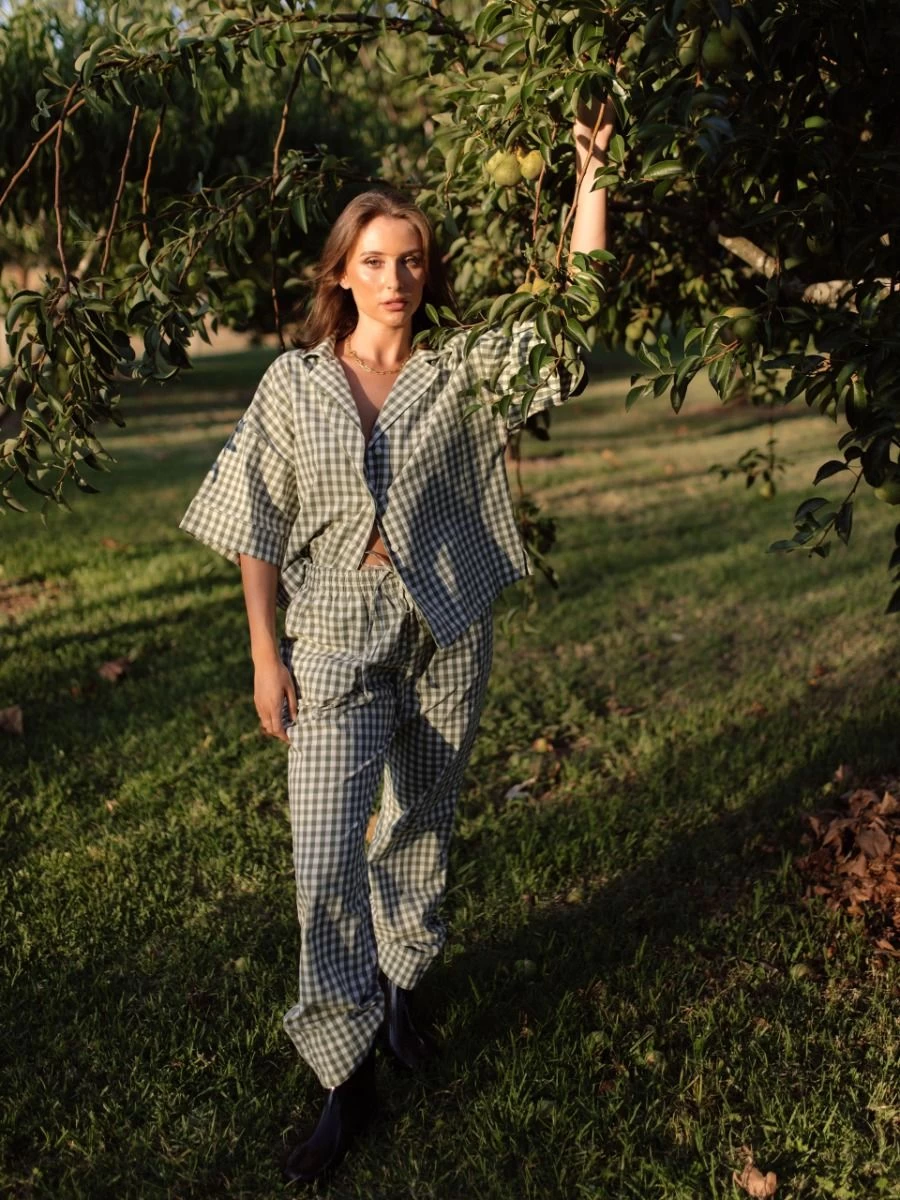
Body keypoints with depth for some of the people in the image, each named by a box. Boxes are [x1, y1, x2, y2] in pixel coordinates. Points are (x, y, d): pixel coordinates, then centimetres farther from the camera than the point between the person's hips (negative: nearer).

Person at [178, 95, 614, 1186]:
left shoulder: (465, 370, 1)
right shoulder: (294, 382, 0)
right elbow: (256, 527, 1)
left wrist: (590, 174, -8)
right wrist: (265, 655, -3)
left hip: (445, 639, 1)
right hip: (336, 644, -1)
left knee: (421, 827, 15)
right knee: (325, 855, -6)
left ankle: (400, 989, 41)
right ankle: (349, 1073, 13)